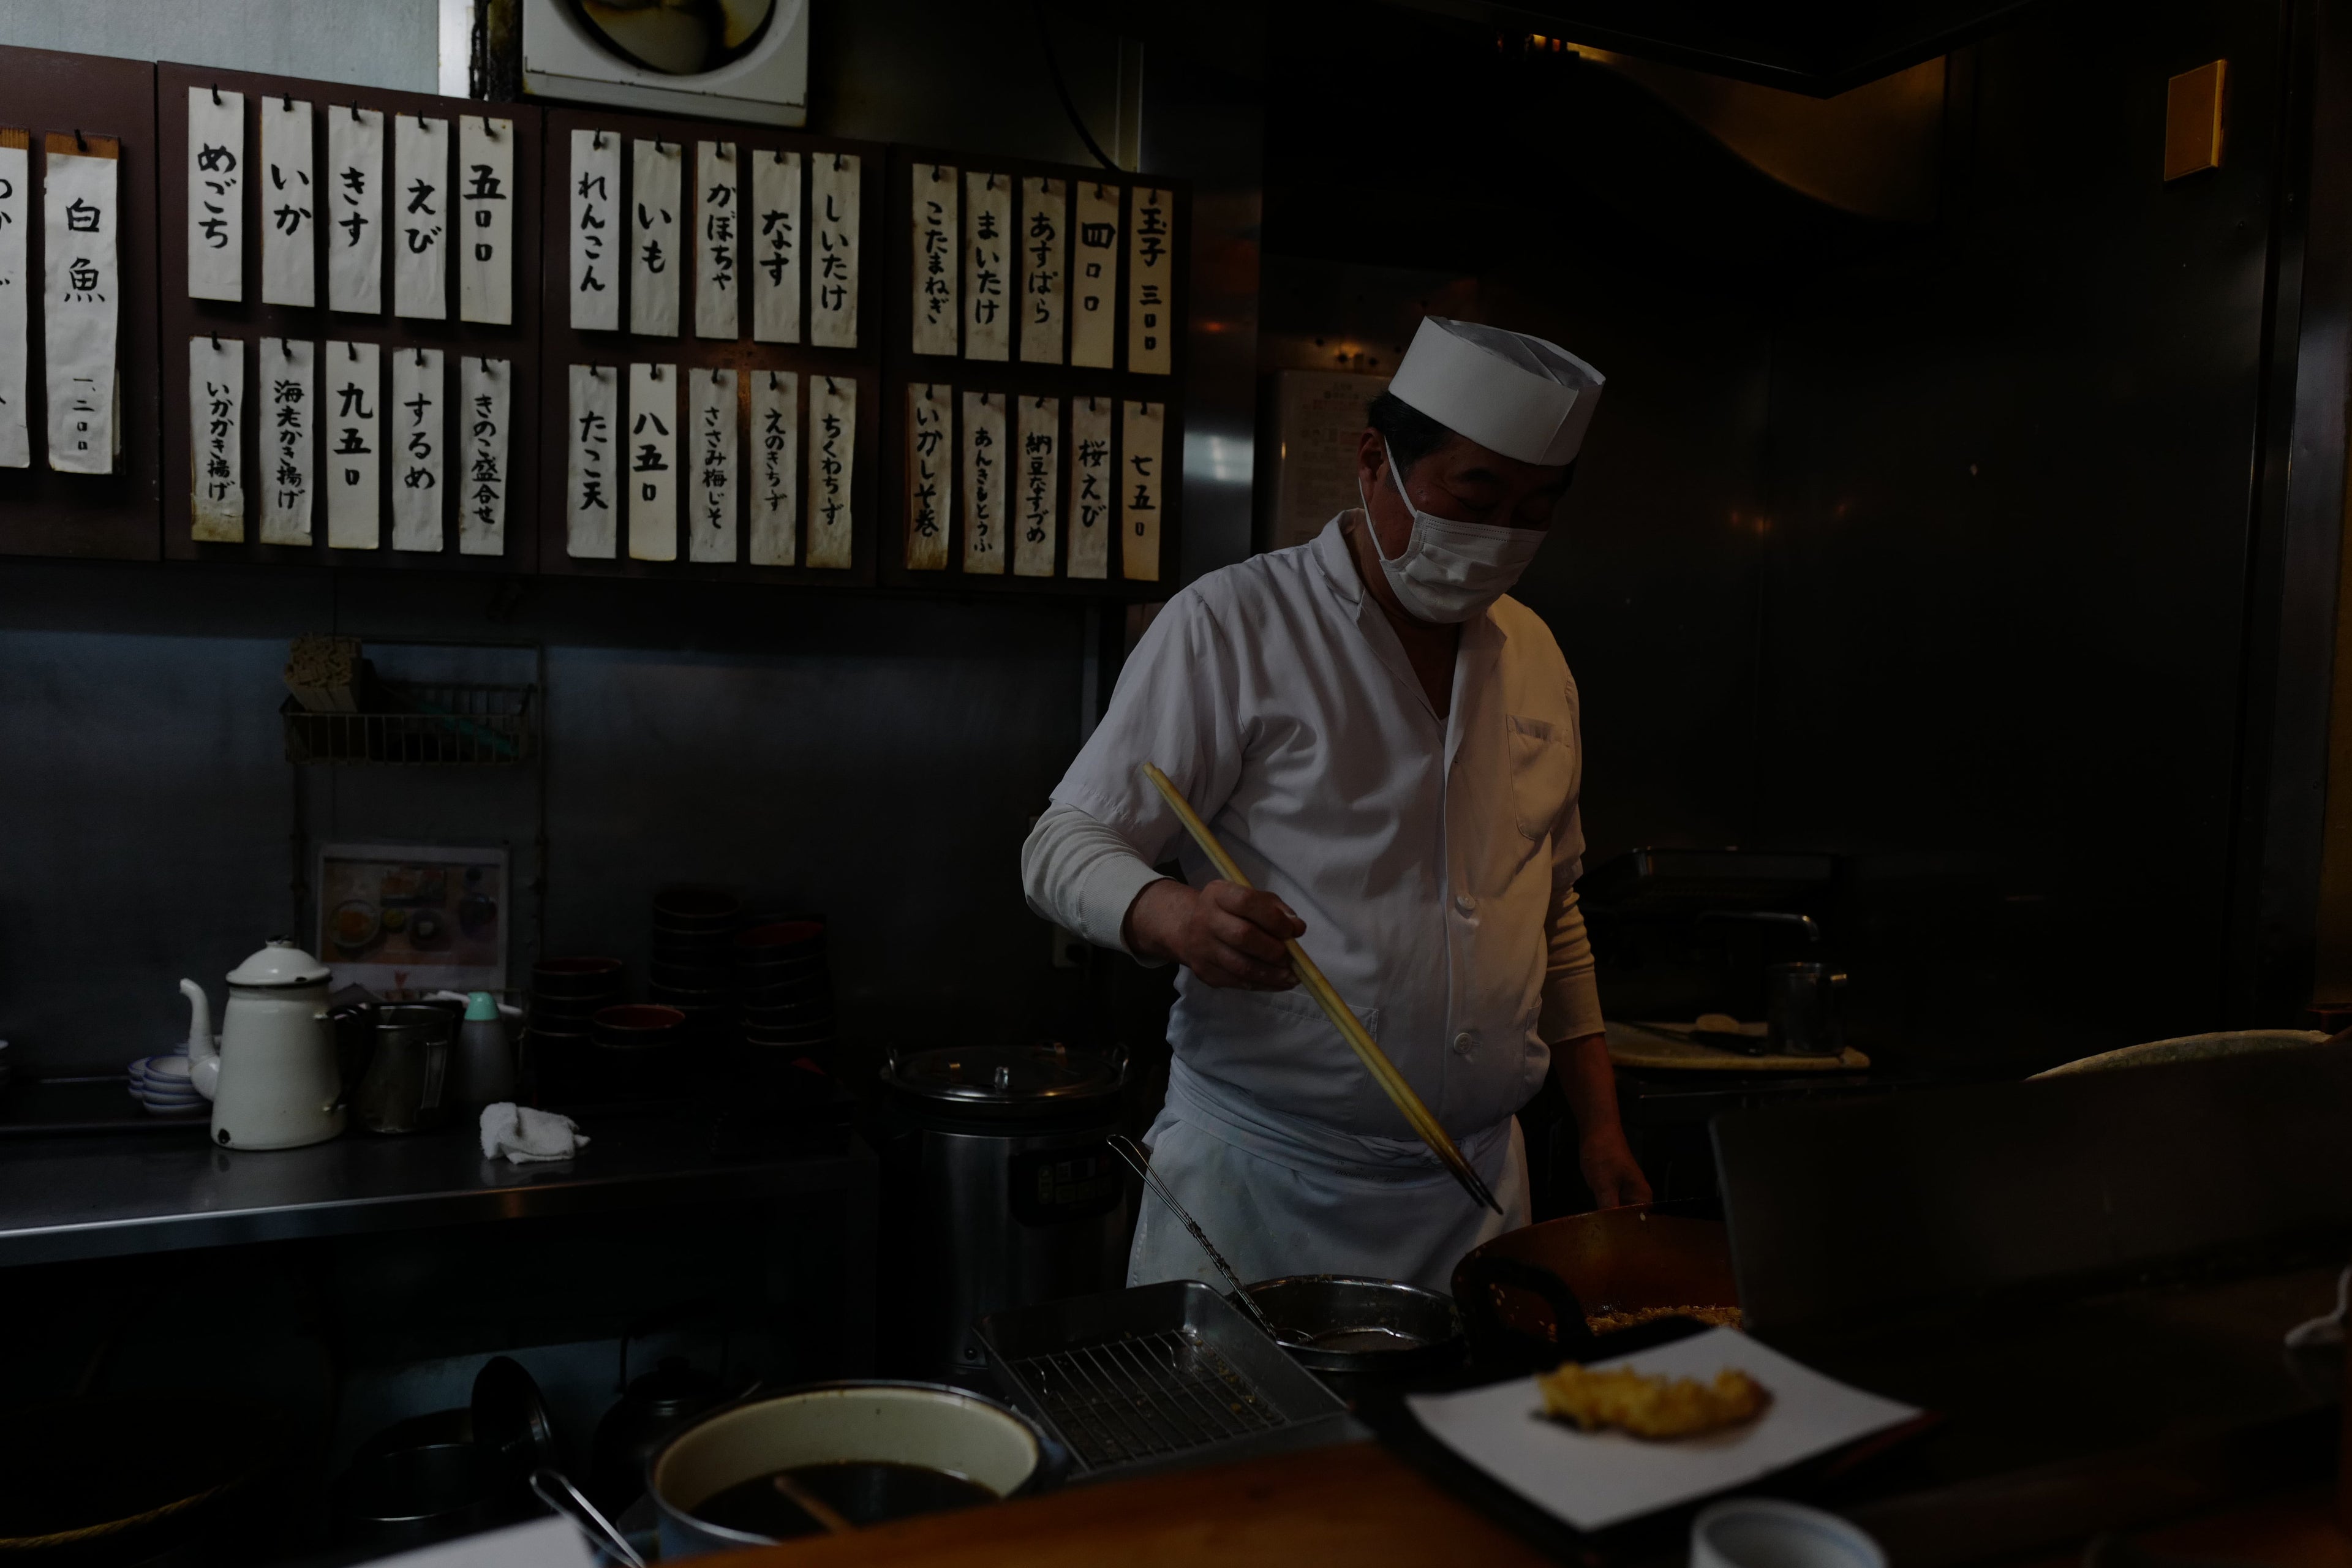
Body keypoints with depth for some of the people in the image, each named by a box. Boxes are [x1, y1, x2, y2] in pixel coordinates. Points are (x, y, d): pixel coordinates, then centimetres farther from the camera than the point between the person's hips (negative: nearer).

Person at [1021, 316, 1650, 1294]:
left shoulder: (1534, 656, 9)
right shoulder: (1233, 626, -9)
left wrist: (1598, 1123, 12)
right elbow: (1065, 850, -10)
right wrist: (1177, 915, -31)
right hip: (1262, 1179, -4)